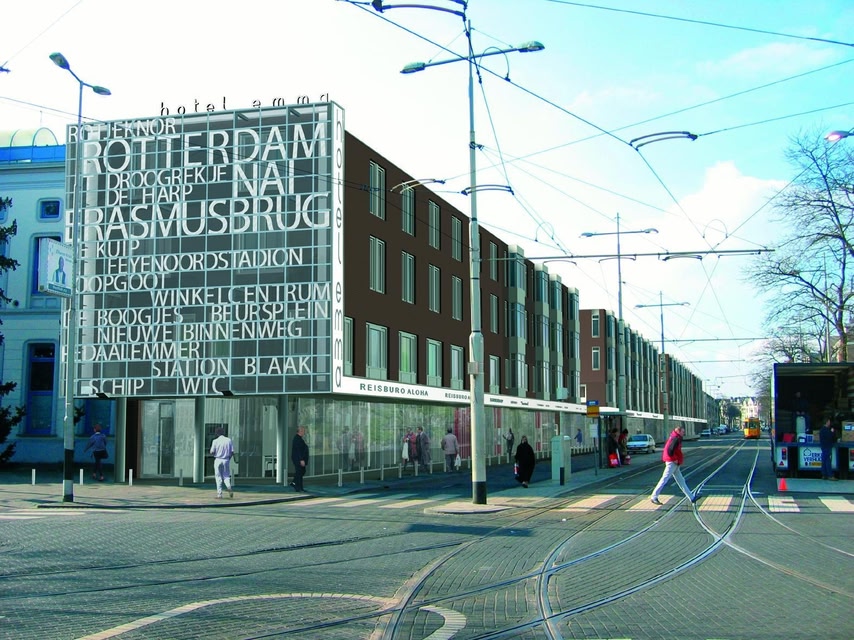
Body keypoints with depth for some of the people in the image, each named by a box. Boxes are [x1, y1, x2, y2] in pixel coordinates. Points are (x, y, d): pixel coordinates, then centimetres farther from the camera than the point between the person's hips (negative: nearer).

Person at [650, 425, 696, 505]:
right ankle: (654, 497, -3)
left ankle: (691, 498, 18)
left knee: (681, 481, 13)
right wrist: (675, 460, -18)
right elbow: (670, 450, -27)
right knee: (664, 480, -7)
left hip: (674, 463, 11)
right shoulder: (676, 439, -16)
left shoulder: (673, 437, 14)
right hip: (672, 463, -11)